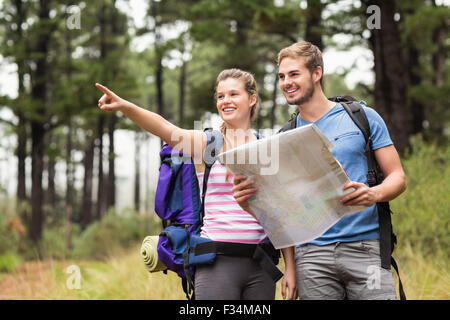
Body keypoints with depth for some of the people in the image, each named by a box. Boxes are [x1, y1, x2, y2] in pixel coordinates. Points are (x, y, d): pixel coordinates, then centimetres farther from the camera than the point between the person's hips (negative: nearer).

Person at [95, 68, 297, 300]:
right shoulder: (205, 143, 3)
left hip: (260, 264, 3)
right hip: (217, 262, -2)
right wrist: (124, 106, -35)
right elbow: (165, 128, -16)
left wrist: (290, 268, 4)